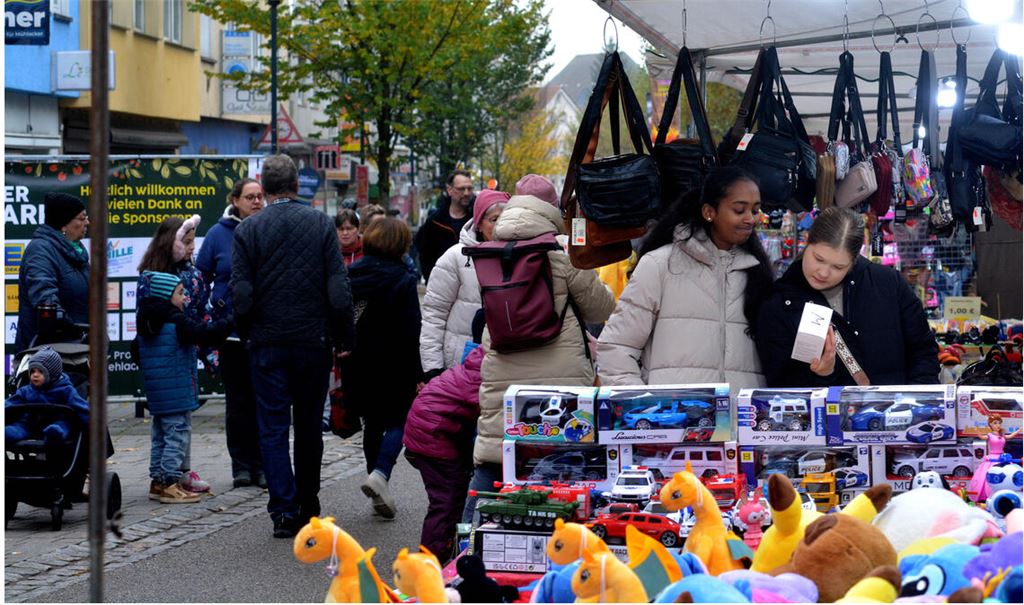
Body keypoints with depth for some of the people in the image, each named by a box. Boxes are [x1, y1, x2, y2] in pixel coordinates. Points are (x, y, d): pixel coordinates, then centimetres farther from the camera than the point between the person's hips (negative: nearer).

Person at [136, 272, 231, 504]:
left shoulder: (146, 324, 12)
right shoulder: (176, 322, -15)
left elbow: (137, 355, 21)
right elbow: (204, 334, -22)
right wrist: (229, 323, -13)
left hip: (155, 393, 9)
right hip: (177, 394, -9)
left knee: (159, 435, 16)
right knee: (178, 434, -4)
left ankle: (158, 480, 20)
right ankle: (170, 483, -6)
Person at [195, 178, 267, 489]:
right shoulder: (219, 234, 1)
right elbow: (201, 277, 6)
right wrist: (207, 312, 0)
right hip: (231, 331, 0)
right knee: (237, 399, 7)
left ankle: (262, 464, 10)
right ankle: (241, 465, 14)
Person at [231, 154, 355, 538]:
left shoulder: (248, 229, -3)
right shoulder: (321, 224, -1)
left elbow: (241, 294, -7)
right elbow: (339, 288, -5)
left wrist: (246, 333, 9)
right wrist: (344, 338, 3)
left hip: (267, 342, -1)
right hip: (314, 340, 1)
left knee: (273, 427, 3)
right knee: (309, 426, 12)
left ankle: (284, 510, -6)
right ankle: (308, 508, 21)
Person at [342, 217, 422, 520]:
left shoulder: (350, 276, 4)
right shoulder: (402, 281, -11)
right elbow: (410, 332, -13)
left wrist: (344, 364, 14)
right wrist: (417, 374, -9)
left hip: (356, 367, 5)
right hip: (393, 367, -5)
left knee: (372, 424, 16)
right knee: (399, 421, 7)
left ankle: (379, 493, 20)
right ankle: (380, 474, -16)